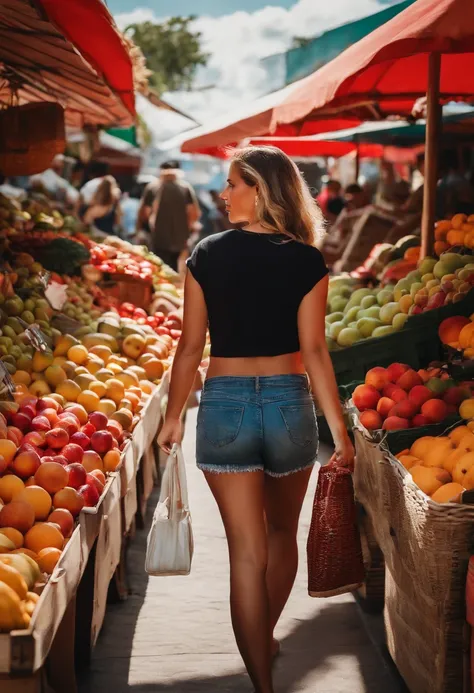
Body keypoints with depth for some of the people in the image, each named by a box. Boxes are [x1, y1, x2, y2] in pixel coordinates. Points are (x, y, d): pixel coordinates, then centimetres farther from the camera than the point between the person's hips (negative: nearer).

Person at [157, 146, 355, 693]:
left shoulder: (207, 255, -4)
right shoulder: (306, 261, -5)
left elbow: (191, 345, -1)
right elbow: (313, 350, -8)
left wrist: (173, 416, 10)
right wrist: (339, 430, -4)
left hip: (224, 406, -1)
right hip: (289, 404, 1)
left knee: (248, 551, 4)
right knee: (282, 532, 24)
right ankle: (266, 638, 42)